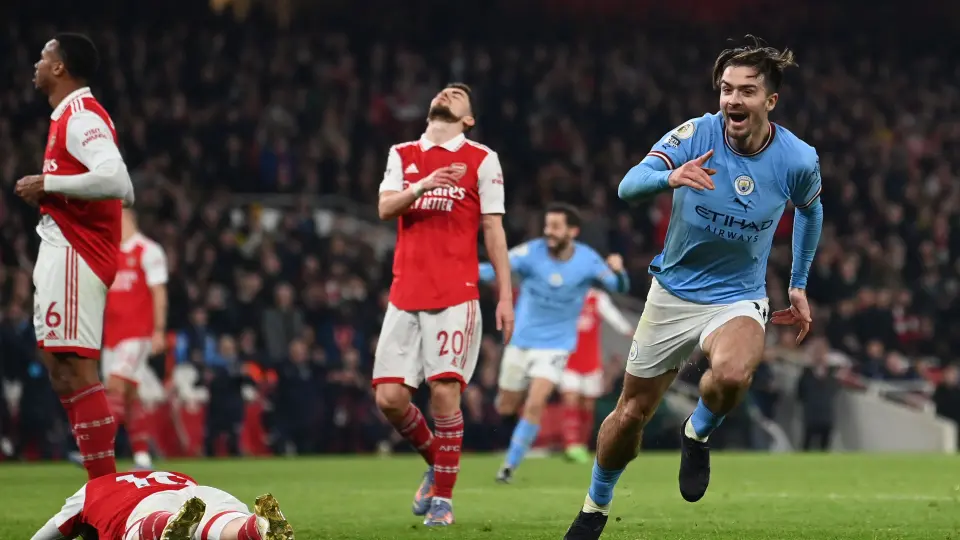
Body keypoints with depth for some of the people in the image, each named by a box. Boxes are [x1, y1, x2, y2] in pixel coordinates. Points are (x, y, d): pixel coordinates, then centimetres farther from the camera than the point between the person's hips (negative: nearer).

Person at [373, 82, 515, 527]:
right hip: (405, 295, 3)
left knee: (444, 391, -12)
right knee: (389, 397, -3)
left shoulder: (481, 160, 6)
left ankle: (443, 498, 0)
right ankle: (435, 462, 23)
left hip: (456, 296, -3)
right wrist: (421, 187, -19)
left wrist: (506, 295, 0)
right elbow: (385, 208, 1)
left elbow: (493, 231, 5)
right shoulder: (402, 155, 15)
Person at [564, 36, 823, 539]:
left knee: (732, 374, -36)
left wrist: (799, 285, 14)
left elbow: (810, 210, 11)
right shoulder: (695, 135, -15)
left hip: (738, 298, -1)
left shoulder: (799, 159, -13)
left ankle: (697, 435, -2)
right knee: (631, 413, 9)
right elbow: (627, 186, -25)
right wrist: (670, 177, -46)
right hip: (672, 291, 1)